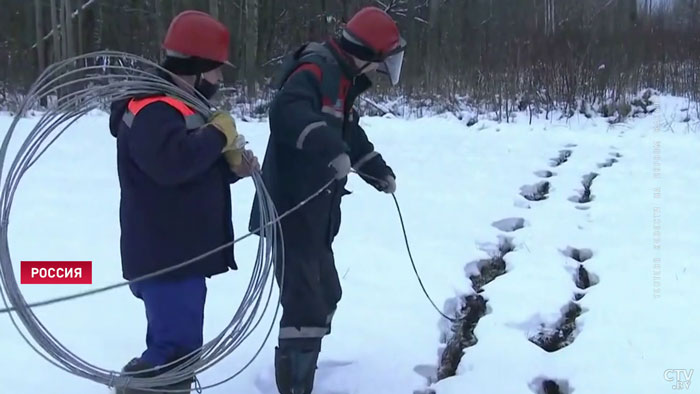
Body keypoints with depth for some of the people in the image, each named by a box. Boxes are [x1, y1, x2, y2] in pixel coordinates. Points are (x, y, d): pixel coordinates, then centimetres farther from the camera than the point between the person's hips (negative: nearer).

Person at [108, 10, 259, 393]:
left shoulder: (181, 107, 17)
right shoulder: (153, 112, -18)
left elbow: (199, 168, 25)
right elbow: (172, 162, -36)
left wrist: (233, 165, 4)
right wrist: (219, 134, -21)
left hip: (182, 254, 11)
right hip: (164, 257, -11)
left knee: (175, 345, 19)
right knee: (177, 349, -12)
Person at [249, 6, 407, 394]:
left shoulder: (341, 82, 16)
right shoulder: (315, 72, -17)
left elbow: (351, 135, 32)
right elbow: (286, 112, -37)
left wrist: (380, 172, 34)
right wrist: (331, 149, -46)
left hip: (315, 216, 11)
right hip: (290, 214, -11)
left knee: (325, 295, 22)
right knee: (306, 306, -13)